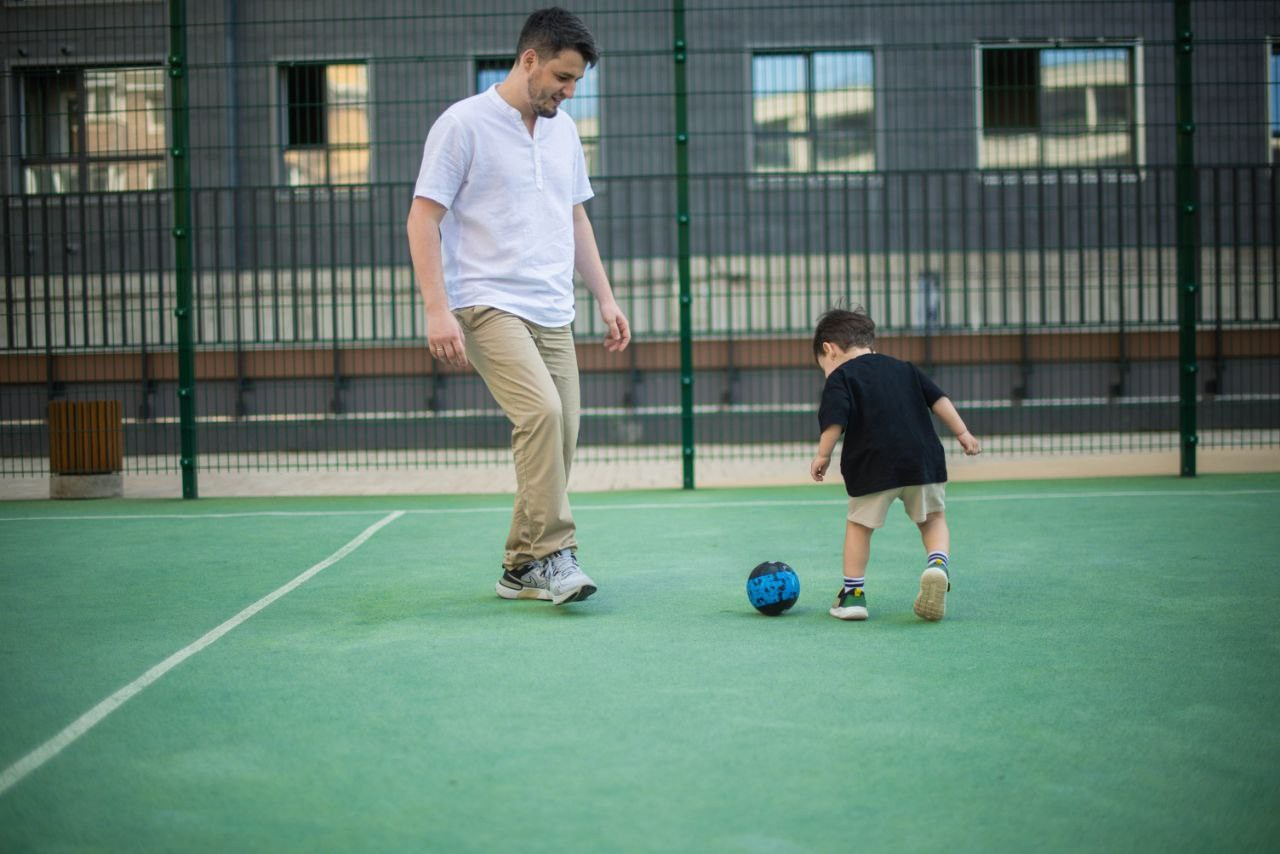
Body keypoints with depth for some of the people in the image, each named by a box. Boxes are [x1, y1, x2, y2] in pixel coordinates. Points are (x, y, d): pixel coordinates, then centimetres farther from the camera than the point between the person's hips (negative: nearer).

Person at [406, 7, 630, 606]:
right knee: (541, 411, -25)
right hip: (488, 305, -7)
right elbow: (423, 219, -7)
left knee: (559, 438, 1)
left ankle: (522, 568, 14)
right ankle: (552, 554, -18)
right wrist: (437, 310, -16)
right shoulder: (464, 123, -5)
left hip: (553, 315, 7)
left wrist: (605, 297, 18)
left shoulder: (563, 130, 16)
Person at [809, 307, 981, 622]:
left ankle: (853, 593, 13)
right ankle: (937, 563, -10)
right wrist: (962, 433, 18)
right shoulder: (903, 368, 20)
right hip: (923, 460, 4)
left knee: (858, 524, 13)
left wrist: (823, 455, 0)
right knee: (933, 518, 18)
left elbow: (835, 420, -10)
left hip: (873, 466, -4)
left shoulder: (840, 377, 3)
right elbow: (938, 399, 15)